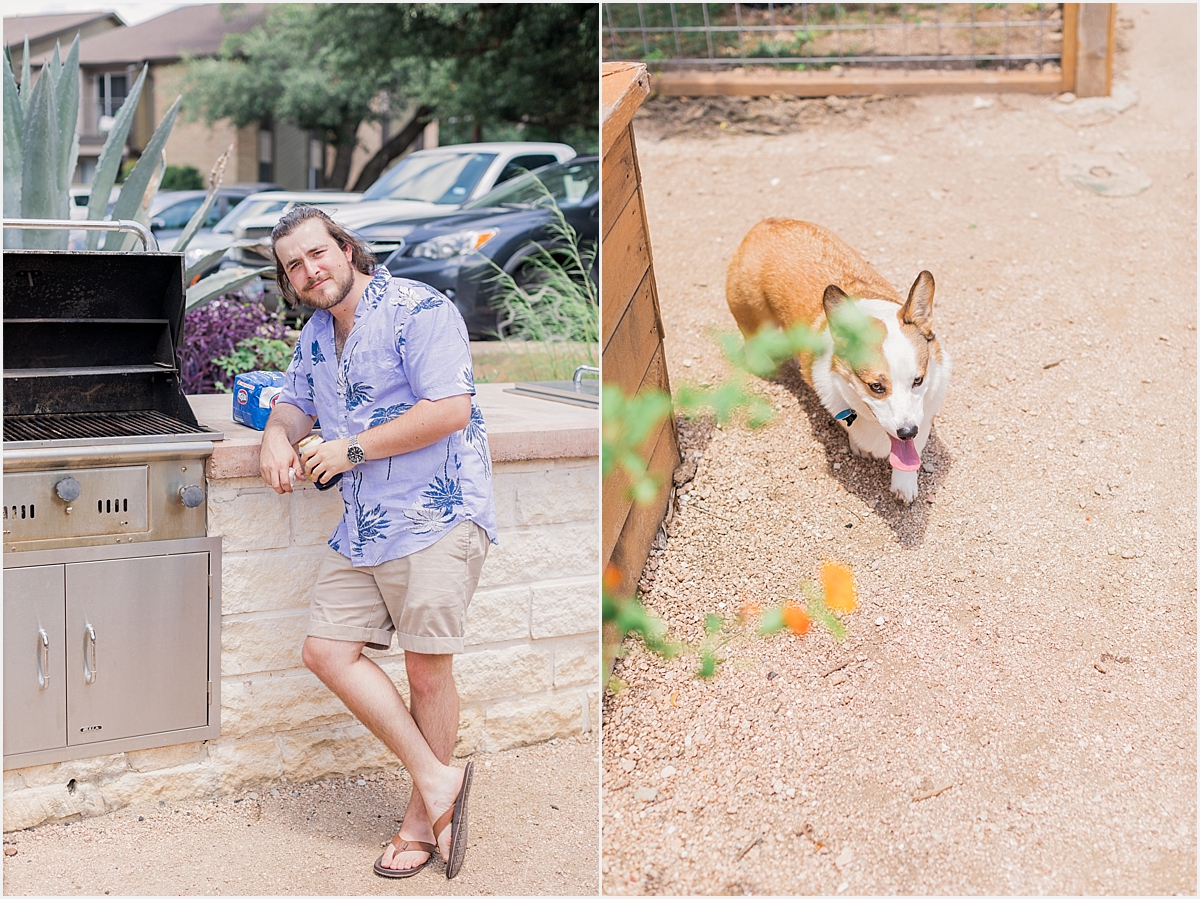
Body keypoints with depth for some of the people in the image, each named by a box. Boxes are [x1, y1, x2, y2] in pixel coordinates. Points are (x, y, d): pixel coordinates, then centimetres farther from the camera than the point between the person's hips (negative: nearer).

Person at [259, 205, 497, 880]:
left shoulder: (418, 310, -11)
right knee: (328, 650, 1)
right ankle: (436, 779, 8)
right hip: (362, 527, 9)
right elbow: (297, 401, 32)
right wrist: (279, 435, 5)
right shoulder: (315, 336, 16)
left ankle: (422, 820, 15)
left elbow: (451, 409, -20)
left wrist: (353, 449, -14)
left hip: (437, 517, -8)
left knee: (427, 668, -2)